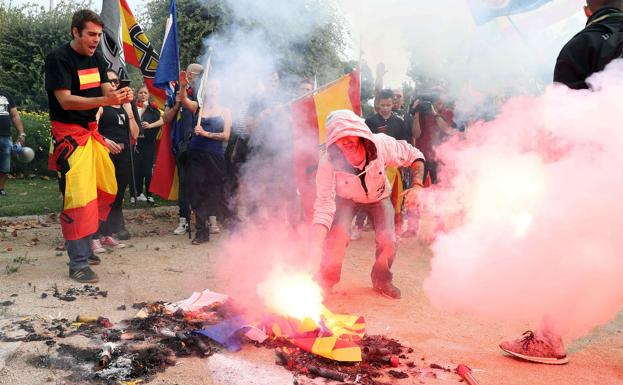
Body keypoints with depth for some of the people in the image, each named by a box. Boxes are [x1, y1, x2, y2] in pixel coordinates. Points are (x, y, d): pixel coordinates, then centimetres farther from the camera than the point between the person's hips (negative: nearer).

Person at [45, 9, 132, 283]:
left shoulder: (96, 59, 10)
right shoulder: (58, 59, -12)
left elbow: (106, 91, 8)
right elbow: (65, 101, -19)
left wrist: (121, 96, -16)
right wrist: (105, 100, -31)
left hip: (91, 131, 8)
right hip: (69, 133, -8)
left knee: (105, 190, 8)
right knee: (79, 196, -12)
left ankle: (83, 246, 24)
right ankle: (78, 263, -5)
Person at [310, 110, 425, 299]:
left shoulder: (382, 145, -34)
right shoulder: (328, 163, -37)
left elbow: (415, 156, -16)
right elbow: (324, 206, -39)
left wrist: (417, 186, -32)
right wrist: (316, 247, -50)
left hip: (378, 196, 2)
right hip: (346, 198, -1)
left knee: (388, 240, -17)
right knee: (338, 234, -27)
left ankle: (382, 280, 14)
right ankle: (326, 282, -1)